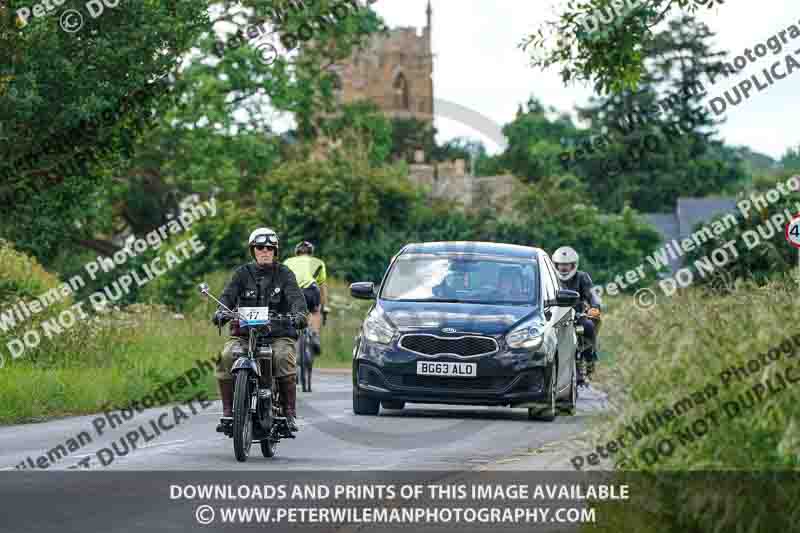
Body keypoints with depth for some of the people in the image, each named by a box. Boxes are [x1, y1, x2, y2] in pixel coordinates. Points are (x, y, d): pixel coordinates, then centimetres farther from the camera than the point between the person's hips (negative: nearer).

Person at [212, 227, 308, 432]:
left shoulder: (284, 274, 9)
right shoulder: (243, 273, 12)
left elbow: (295, 296, -8)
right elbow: (229, 294, -3)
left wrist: (300, 313, -31)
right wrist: (220, 311, -26)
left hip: (279, 333, -1)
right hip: (244, 333, 1)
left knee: (284, 358, -33)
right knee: (226, 357, -28)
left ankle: (289, 413, -24)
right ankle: (227, 411, -18)